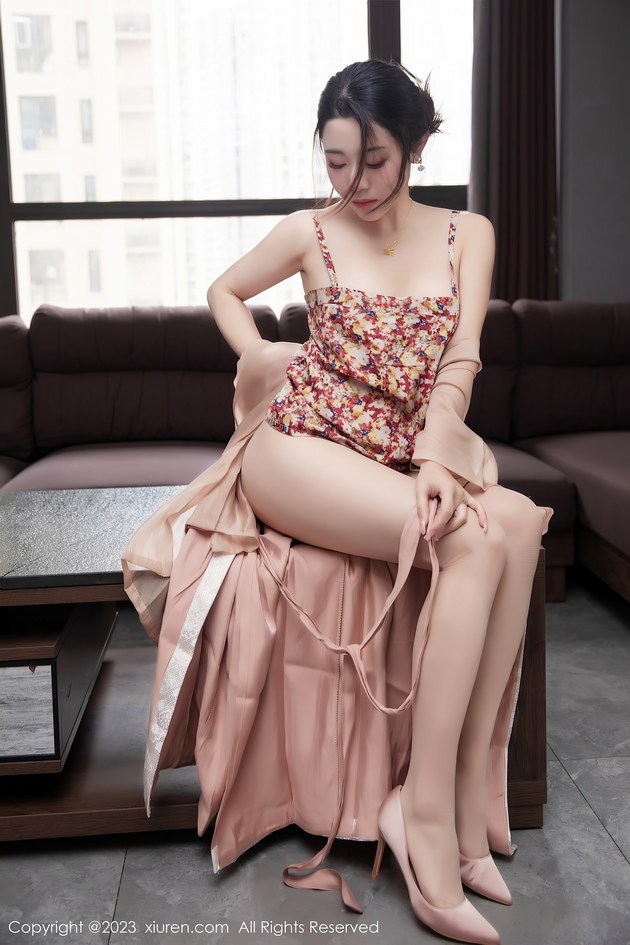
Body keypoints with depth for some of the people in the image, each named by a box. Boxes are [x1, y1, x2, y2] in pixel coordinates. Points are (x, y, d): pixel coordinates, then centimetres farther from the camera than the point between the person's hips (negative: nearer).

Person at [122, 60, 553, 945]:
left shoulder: (468, 234, 11)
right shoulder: (309, 233, 8)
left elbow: (459, 360, -2)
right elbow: (224, 291, 24)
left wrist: (438, 457, -19)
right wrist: (257, 353, 4)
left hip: (401, 456, 3)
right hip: (300, 449, -3)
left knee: (519, 522, -29)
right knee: (474, 539, -30)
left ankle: (434, 799, -24)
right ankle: (440, 811, -23)